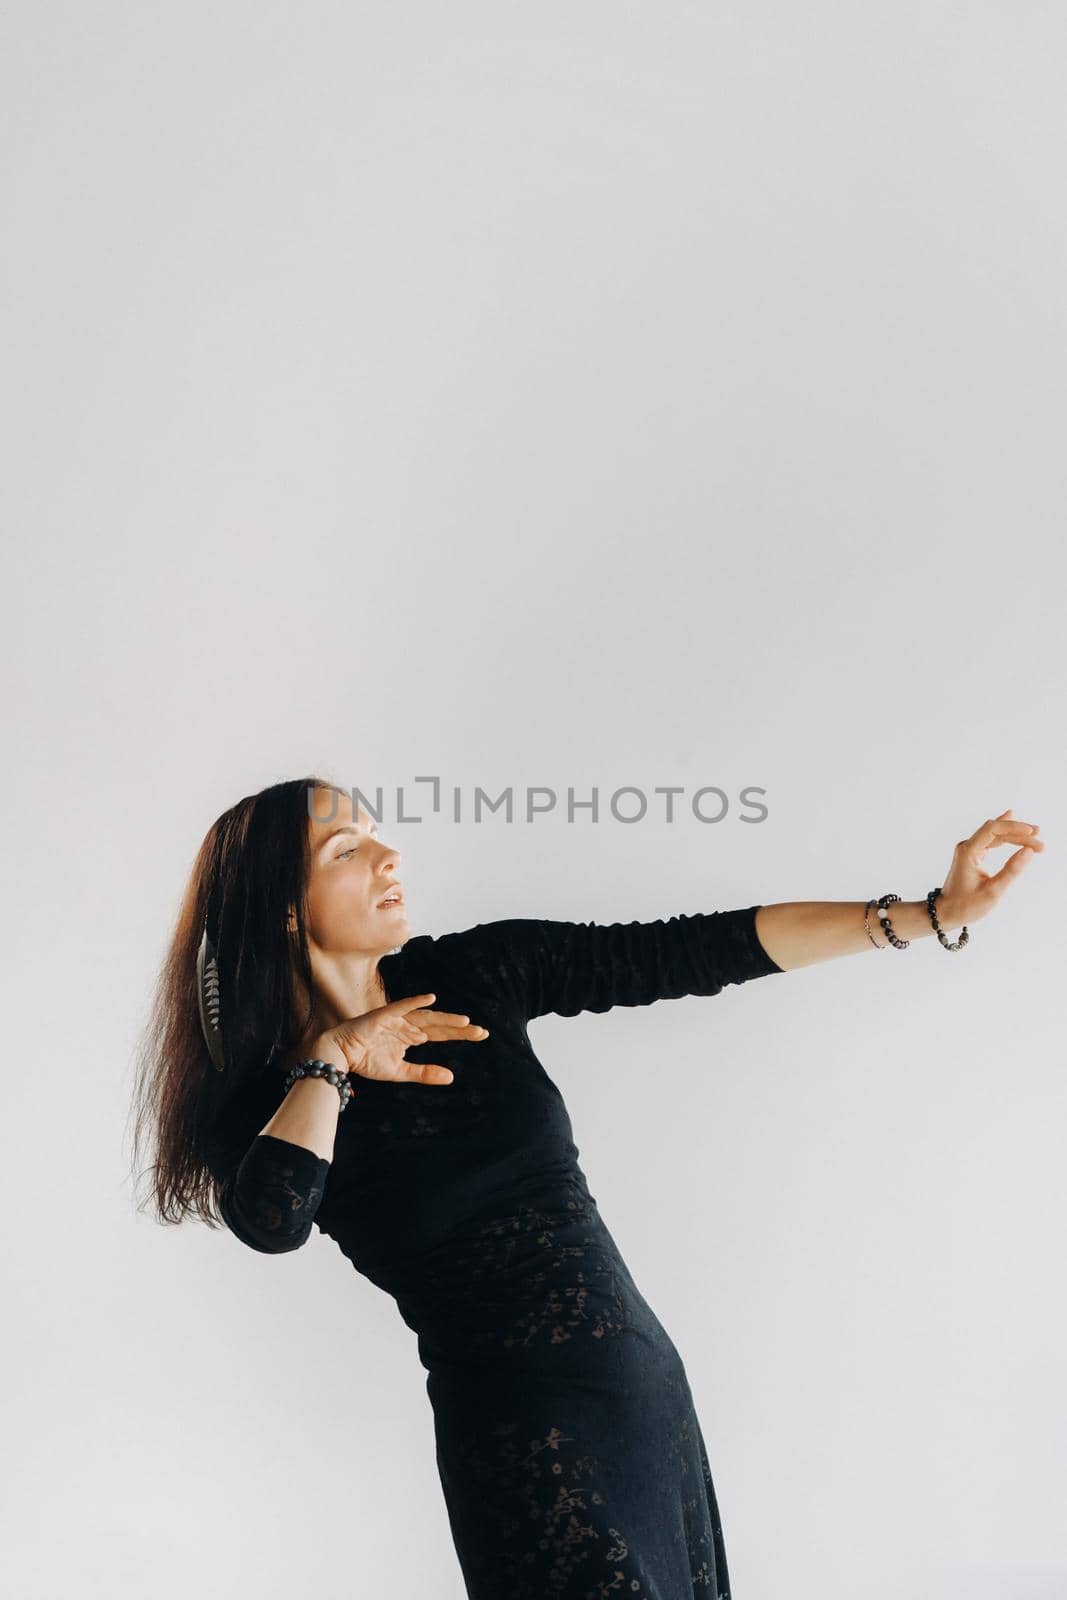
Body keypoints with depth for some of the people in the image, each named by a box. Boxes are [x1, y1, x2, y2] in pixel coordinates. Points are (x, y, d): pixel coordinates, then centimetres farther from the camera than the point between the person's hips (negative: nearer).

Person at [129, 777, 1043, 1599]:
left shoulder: (480, 974, -2)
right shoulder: (263, 1101, -10)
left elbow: (697, 954, -6)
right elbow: (272, 1220, -33)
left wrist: (930, 916, -10)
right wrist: (333, 1057, -18)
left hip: (646, 1377, 5)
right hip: (520, 1434, -4)